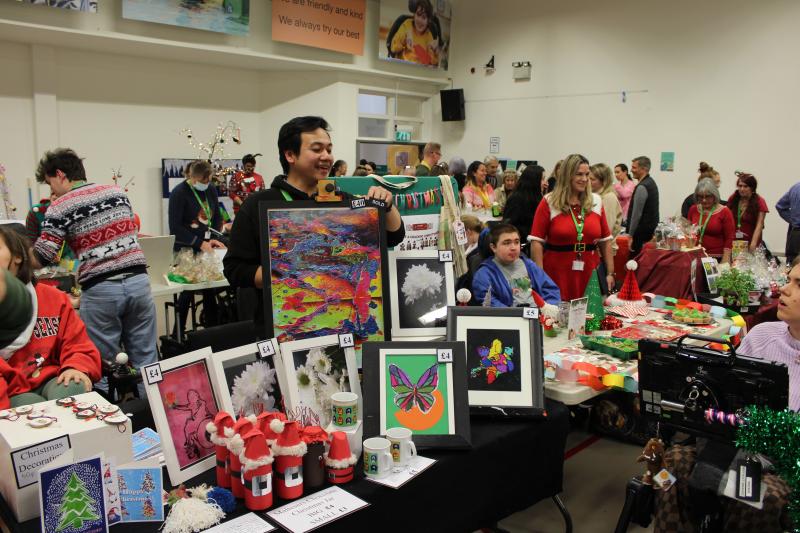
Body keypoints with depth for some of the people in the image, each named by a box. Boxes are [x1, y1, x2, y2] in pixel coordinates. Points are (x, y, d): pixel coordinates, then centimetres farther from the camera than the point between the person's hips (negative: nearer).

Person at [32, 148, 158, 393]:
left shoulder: (60, 208, -1)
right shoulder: (117, 191, 13)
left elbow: (41, 257, -4)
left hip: (100, 290, -4)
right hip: (137, 280, 4)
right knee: (146, 360, 11)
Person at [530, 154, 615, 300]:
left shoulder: (596, 201, 9)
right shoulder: (549, 202, -2)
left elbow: (606, 240, 13)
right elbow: (537, 241, -6)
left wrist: (610, 273, 10)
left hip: (590, 275, 3)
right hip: (557, 276, -3)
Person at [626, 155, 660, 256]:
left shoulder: (642, 187, -18)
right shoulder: (651, 182, 13)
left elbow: (636, 214, -19)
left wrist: (630, 235, -15)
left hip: (641, 232, -10)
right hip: (651, 229, 10)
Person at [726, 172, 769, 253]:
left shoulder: (759, 202, -5)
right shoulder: (733, 199, 4)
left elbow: (759, 225, -12)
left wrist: (753, 244, -24)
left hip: (750, 242, -2)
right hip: (733, 241, 2)